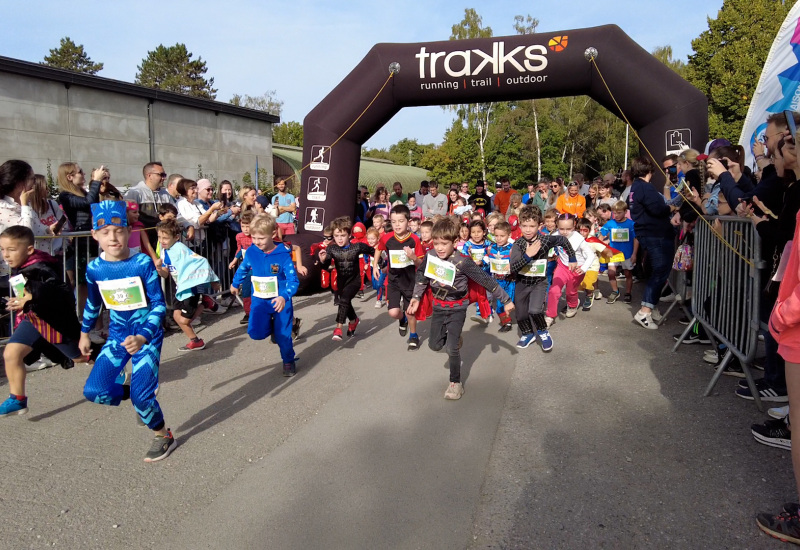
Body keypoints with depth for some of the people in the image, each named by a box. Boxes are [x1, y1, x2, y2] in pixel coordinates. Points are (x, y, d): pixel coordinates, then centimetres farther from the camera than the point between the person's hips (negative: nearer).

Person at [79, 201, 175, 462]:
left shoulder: (143, 263, -16)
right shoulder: (94, 269, -4)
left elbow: (159, 303, -15)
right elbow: (93, 303, 15)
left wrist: (143, 337, -28)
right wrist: (84, 333, 24)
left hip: (147, 335, -4)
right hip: (118, 336, 4)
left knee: (141, 396, -10)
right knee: (93, 391, -11)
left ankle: (164, 437, 17)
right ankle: (128, 387, 21)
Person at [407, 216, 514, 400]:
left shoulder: (463, 262, -26)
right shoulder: (430, 256, -13)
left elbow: (486, 280, -20)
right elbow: (422, 276, 7)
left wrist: (505, 300, -15)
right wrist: (416, 297, 5)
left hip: (457, 308, -4)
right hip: (439, 306, 5)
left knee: (451, 348, -7)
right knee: (434, 345, 9)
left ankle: (455, 382, 14)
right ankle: (454, 337, 42)